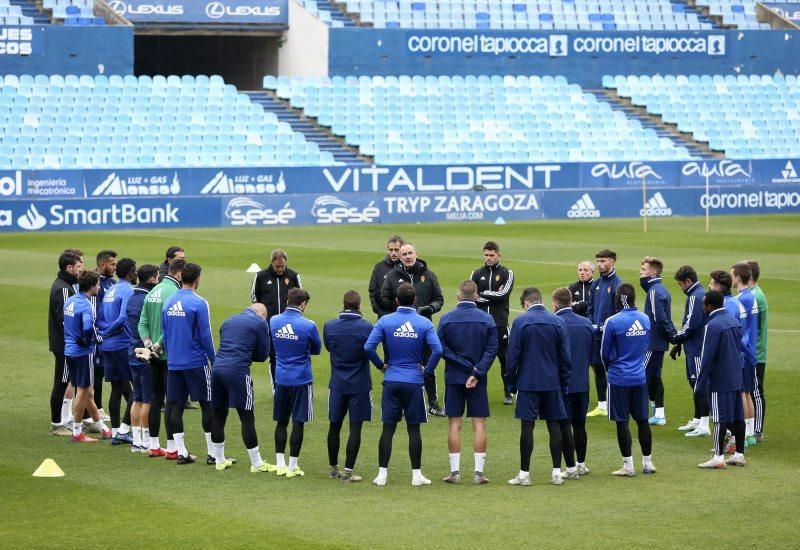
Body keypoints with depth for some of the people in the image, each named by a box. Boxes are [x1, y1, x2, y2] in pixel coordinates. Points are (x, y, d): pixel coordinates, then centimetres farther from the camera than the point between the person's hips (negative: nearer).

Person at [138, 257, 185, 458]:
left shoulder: (153, 292, 11)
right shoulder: (174, 293, -16)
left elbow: (143, 322, 9)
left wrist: (148, 342, 0)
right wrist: (159, 345, -13)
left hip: (155, 355, 8)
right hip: (170, 354, -8)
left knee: (156, 398, 13)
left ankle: (154, 445, 18)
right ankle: (172, 448, 0)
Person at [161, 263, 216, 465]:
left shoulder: (168, 303, 6)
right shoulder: (198, 303, -12)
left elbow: (164, 334, 13)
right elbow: (205, 337, -11)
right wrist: (215, 360, -1)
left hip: (173, 363, 5)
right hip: (196, 363, -5)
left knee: (175, 405, 7)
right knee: (207, 405, 2)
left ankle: (181, 452, 7)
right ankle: (212, 452, 2)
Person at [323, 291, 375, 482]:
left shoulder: (329, 326, -4)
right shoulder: (367, 327, -12)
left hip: (337, 384, 3)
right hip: (360, 385, -3)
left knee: (334, 426, 14)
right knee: (355, 427, 1)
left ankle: (333, 468, 23)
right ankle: (348, 471, -2)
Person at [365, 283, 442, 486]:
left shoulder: (385, 321, -2)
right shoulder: (424, 323, -4)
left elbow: (368, 347, -10)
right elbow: (437, 349, -15)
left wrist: (381, 365, 5)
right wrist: (427, 369, 0)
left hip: (391, 381, 1)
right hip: (414, 382, -1)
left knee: (388, 428, 5)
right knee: (413, 429, 5)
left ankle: (382, 474, 4)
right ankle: (416, 475, 7)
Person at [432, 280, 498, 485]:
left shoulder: (446, 319, -3)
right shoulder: (487, 320, -2)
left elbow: (440, 348, -6)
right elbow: (492, 349, -8)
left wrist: (464, 365, -6)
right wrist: (476, 373, -12)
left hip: (453, 377, 0)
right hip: (478, 379, 0)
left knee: (454, 424, 5)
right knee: (479, 424, 3)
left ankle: (455, 472, 4)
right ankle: (479, 472, 0)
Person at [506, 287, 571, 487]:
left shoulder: (520, 322, -7)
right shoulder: (558, 322, 3)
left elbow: (513, 355, -5)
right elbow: (565, 356, 7)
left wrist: (512, 381, 6)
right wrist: (564, 383, 15)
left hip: (528, 382, -3)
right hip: (552, 383, 3)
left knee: (527, 426, 0)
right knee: (554, 425, 7)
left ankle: (524, 473, 2)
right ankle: (557, 473, 8)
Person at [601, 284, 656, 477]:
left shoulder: (613, 322, -13)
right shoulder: (645, 320, 2)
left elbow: (604, 352, -4)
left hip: (619, 378, -4)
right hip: (640, 377, 4)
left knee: (622, 422, 2)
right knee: (642, 419, 13)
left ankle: (628, 466, 4)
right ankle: (647, 463, 18)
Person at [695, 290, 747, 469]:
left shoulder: (712, 326, -16)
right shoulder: (734, 321, 10)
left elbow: (706, 358, -16)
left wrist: (700, 385, -12)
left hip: (719, 381, -8)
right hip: (736, 379, 8)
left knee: (720, 418, -5)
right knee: (737, 417, 11)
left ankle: (719, 458, -3)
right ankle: (739, 455, 17)